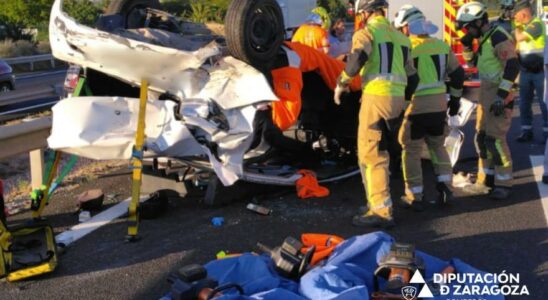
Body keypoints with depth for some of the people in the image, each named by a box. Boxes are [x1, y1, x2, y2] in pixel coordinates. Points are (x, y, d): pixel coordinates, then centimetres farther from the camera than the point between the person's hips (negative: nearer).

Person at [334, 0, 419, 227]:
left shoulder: (367, 31, 0)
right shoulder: (400, 37, 22)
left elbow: (357, 58, -21)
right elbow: (412, 77, 22)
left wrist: (342, 83, -7)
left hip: (376, 97, -8)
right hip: (397, 98, 8)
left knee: (370, 155, -5)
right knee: (379, 152, 18)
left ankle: (381, 212, -7)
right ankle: (379, 202, 25)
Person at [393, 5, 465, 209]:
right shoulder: (442, 46, 7)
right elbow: (458, 74, 14)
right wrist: (455, 99, 25)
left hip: (415, 107, -5)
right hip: (439, 106, 5)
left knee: (411, 152, 6)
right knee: (438, 147, 23)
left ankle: (415, 197, 9)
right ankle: (445, 186, 16)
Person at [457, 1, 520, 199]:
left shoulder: (498, 37, -17)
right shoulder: (484, 39, 13)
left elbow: (512, 66, -25)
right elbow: (472, 62, 27)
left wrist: (502, 96, -29)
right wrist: (467, 45, 9)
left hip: (499, 96, -10)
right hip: (486, 95, 10)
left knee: (495, 140, -9)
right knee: (481, 137, 13)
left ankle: (504, 183, 2)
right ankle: (486, 180, 23)